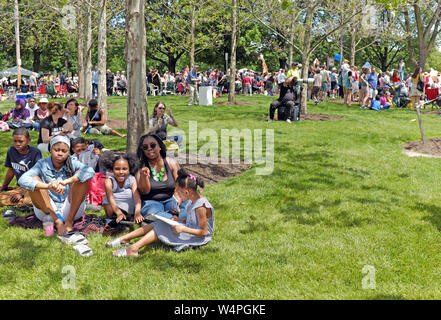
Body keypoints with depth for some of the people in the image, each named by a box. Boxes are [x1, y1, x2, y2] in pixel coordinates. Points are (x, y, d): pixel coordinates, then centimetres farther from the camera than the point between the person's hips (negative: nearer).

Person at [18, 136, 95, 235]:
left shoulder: (72, 163, -5)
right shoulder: (42, 164, -5)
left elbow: (90, 171, -27)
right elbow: (22, 180, -23)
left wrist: (66, 182, -42)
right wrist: (48, 186, -41)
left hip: (72, 210, 0)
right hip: (48, 211, 1)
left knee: (80, 176, -18)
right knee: (34, 179, -19)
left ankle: (69, 221, -21)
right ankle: (57, 221, -24)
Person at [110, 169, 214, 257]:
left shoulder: (201, 207, -26)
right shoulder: (195, 200, 3)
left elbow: (204, 232, -24)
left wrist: (183, 228, -26)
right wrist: (180, 220, 2)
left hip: (197, 238, -9)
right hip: (190, 230, 9)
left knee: (161, 228, -17)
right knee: (158, 224, 1)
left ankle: (134, 249, -21)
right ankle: (124, 239, 2)